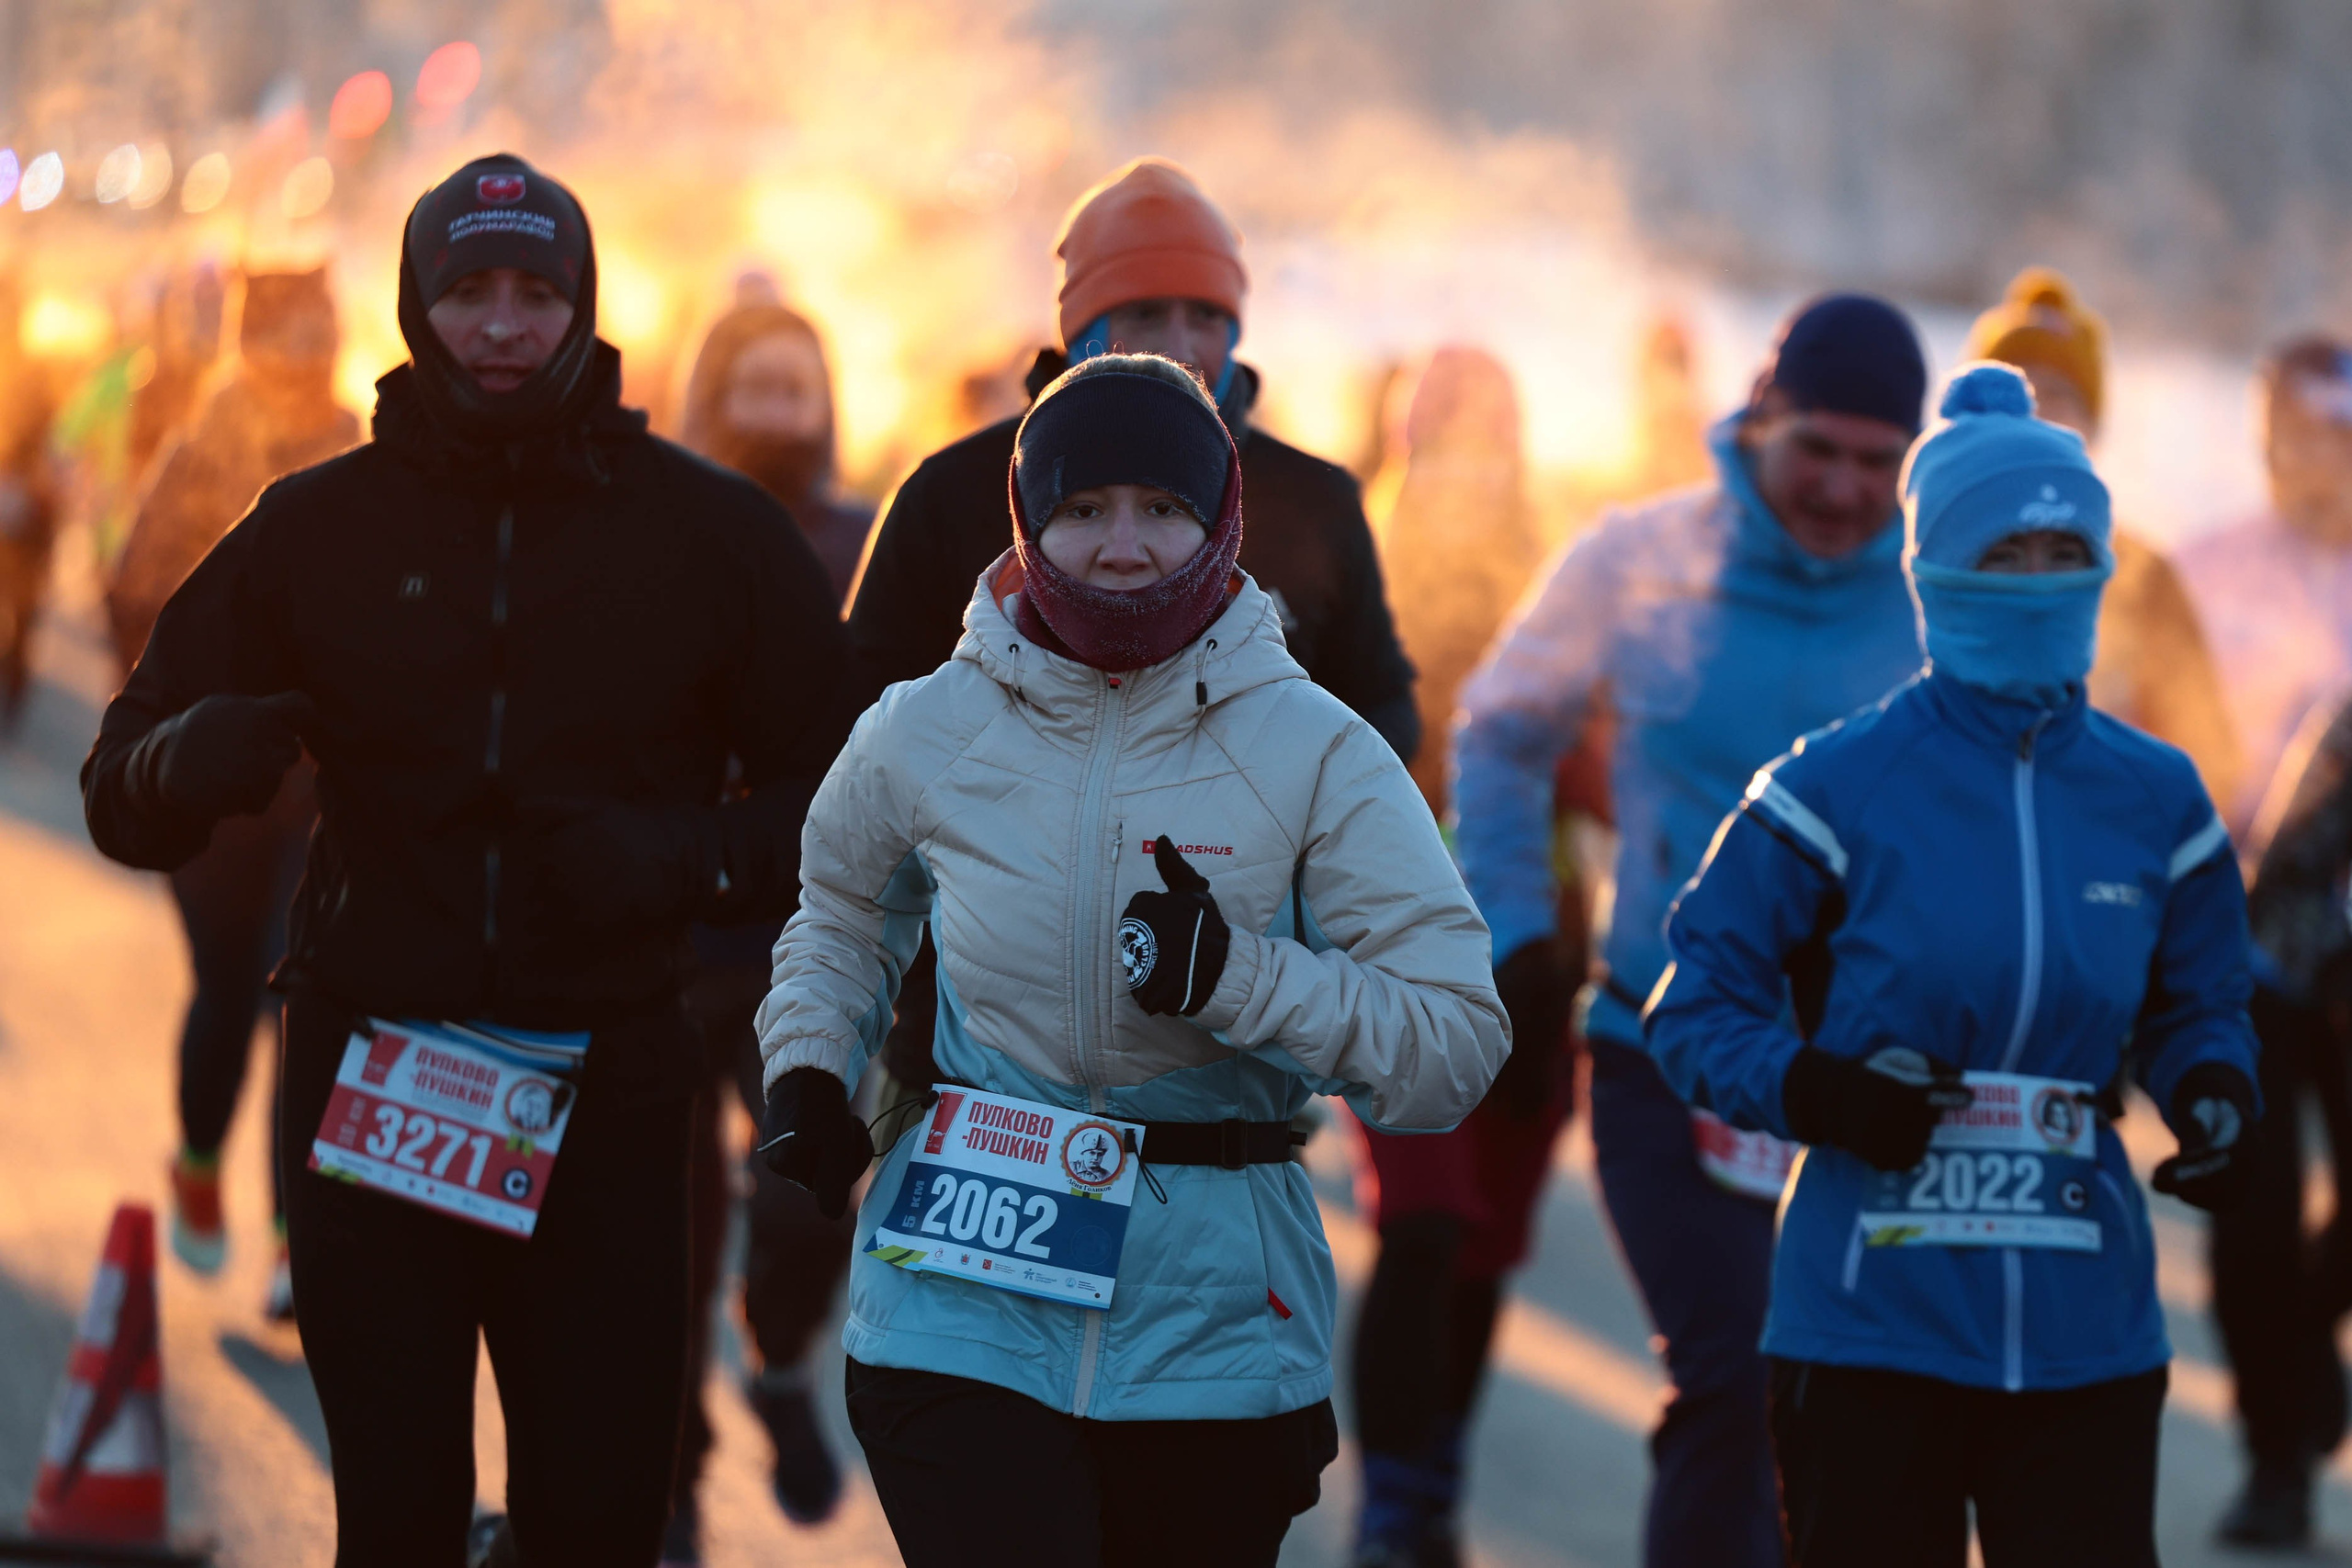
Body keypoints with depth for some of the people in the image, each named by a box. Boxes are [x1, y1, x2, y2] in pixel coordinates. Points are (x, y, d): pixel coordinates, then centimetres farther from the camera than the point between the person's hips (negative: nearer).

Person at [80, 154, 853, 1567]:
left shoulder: (709, 531, 3)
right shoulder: (319, 528, 6)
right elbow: (125, 795, 8)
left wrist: (694, 858, -15)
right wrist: (193, 762, -16)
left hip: (604, 1093, -1)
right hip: (368, 1097, 1)